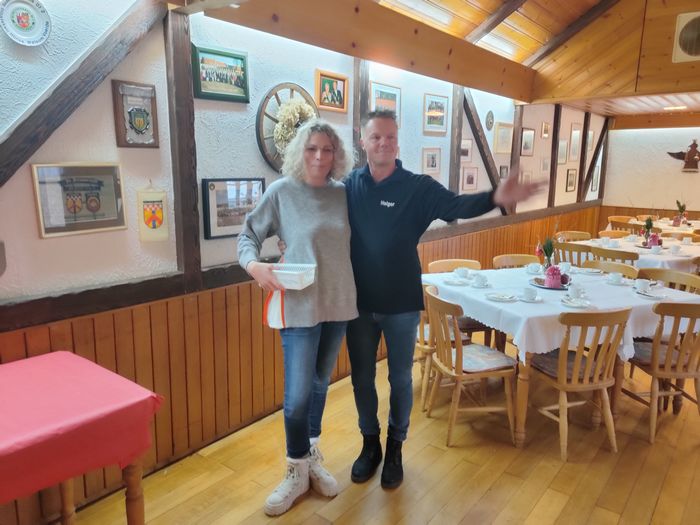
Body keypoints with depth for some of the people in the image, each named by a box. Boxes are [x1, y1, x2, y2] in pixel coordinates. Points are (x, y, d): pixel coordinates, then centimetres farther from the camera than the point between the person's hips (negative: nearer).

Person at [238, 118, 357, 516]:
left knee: (320, 385, 17)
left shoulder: (343, 194, 3)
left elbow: (351, 244, 10)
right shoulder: (282, 192, -6)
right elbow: (248, 235, 0)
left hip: (339, 304, 4)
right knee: (298, 395, -4)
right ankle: (297, 471, 21)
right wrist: (254, 265, -19)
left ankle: (313, 458, 37)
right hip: (299, 307, -3)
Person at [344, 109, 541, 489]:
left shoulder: (418, 187, -8)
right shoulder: (348, 186, -1)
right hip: (359, 303, 2)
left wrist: (495, 198, -43)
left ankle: (394, 447, 36)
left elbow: (456, 206, -24)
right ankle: (370, 444, 38)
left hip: (401, 304, -1)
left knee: (400, 379, 13)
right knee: (362, 377, 15)